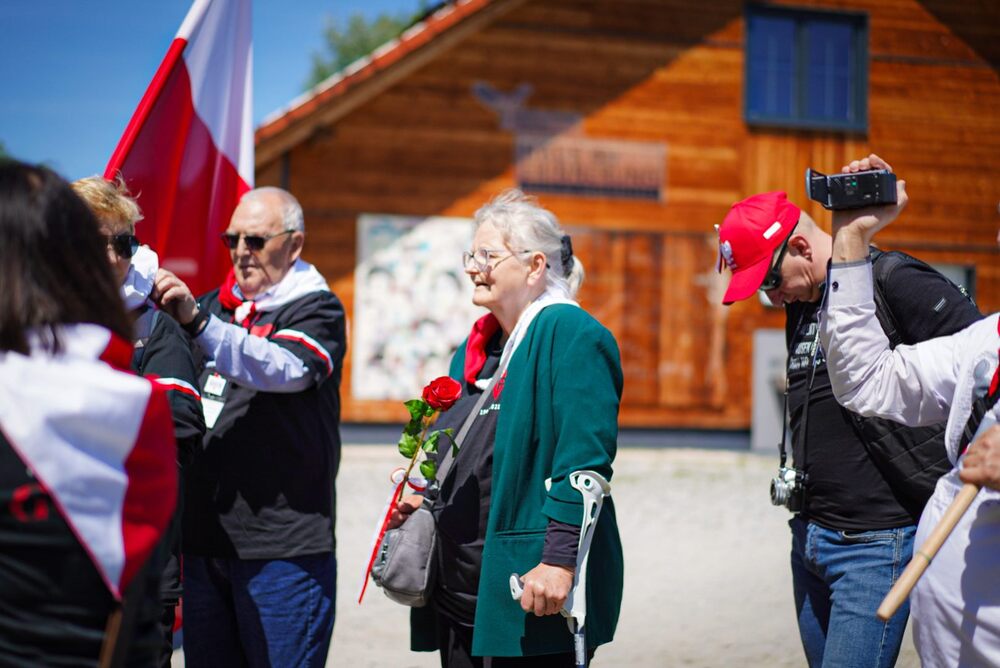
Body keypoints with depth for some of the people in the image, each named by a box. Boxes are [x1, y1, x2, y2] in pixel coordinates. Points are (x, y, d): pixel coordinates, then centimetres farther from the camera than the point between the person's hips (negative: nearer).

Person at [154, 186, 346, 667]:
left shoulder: (318, 310, -1)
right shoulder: (214, 306, 18)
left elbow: (284, 368, -21)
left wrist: (196, 321, -34)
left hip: (282, 543, -6)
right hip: (203, 537, 6)